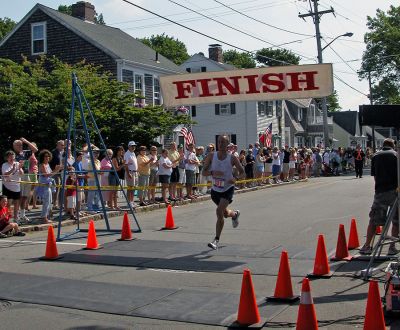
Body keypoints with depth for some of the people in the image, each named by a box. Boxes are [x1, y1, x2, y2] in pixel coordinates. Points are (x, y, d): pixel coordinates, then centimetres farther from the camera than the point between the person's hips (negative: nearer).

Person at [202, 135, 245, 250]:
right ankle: (235, 214, 59)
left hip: (228, 189, -4)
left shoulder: (232, 158, -11)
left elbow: (242, 172, -3)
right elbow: (204, 171, -7)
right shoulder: (211, 156, -6)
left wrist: (235, 178, -24)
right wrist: (212, 172, -28)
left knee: (219, 211, -21)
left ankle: (216, 240, -12)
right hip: (215, 189, 4)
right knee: (225, 213, 20)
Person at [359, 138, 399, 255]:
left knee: (373, 220, 8)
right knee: (396, 221, 9)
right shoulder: (396, 155, 3)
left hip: (380, 191, 2)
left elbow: (374, 175, 11)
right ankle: (392, 247, 8)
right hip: (395, 190, -2)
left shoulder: (375, 156, 12)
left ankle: (367, 246, 6)